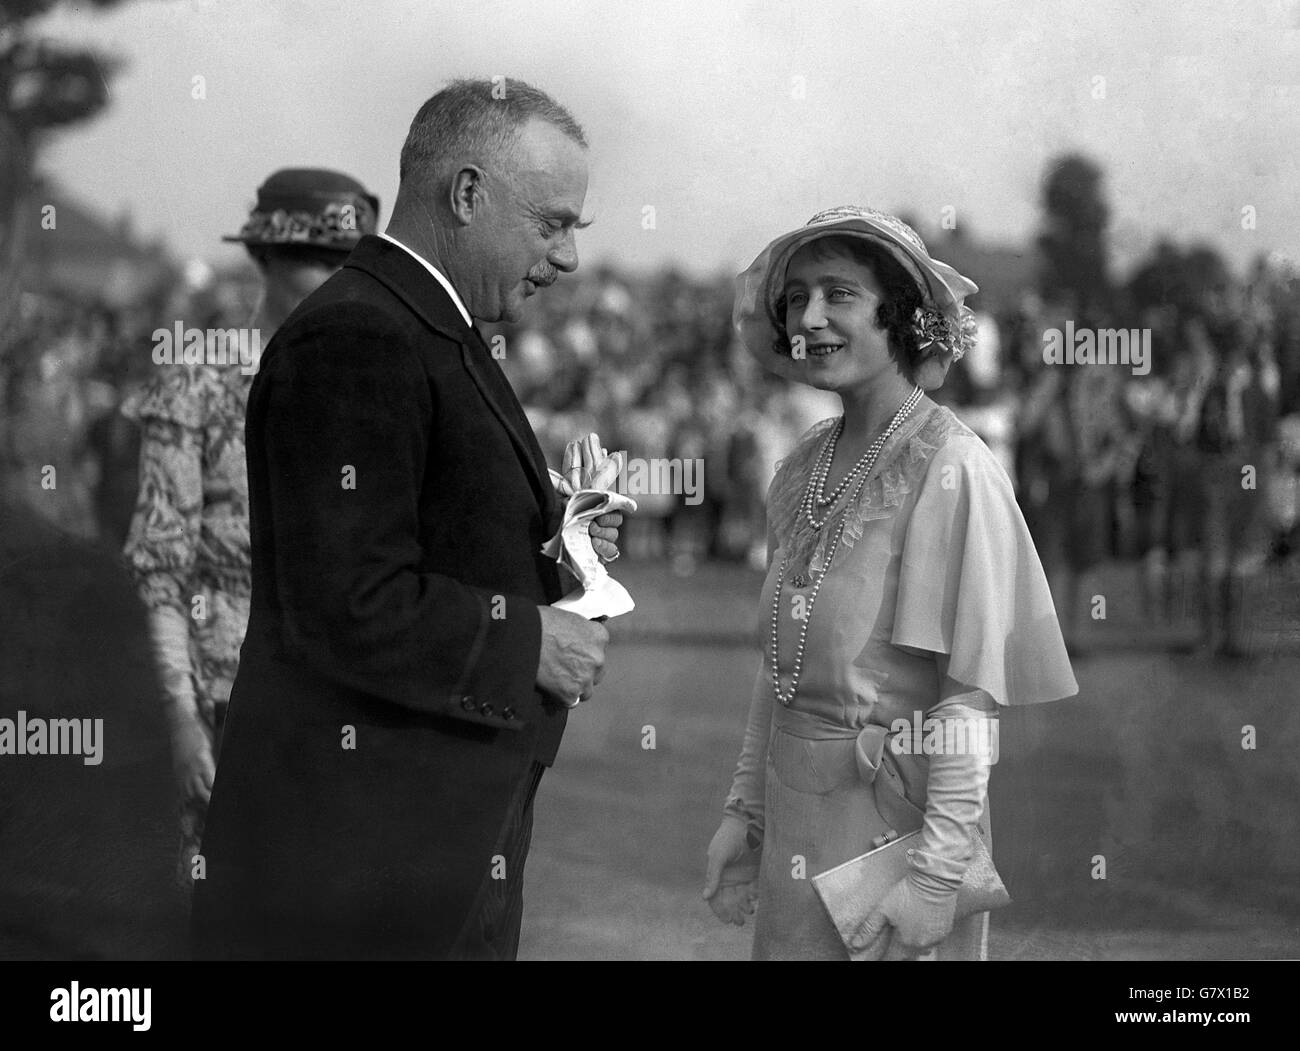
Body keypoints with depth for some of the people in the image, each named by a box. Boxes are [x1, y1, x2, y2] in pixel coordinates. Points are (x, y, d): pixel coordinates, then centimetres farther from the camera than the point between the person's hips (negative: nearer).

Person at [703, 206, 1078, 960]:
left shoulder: (954, 471, -15)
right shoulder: (804, 467, 6)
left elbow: (971, 694, -18)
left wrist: (937, 875, -21)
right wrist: (745, 810, 11)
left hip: (896, 811, -6)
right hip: (794, 807, 6)